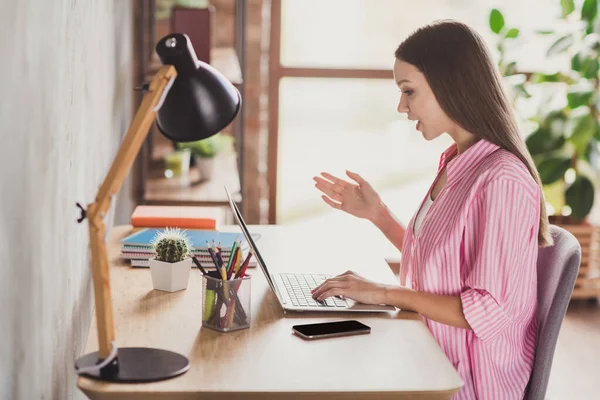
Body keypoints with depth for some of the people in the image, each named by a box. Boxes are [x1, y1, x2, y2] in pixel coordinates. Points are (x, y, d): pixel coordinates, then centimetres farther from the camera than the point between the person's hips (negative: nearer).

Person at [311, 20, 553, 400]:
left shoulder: (502, 180, -22)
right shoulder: (456, 164, 5)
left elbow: (490, 310, -23)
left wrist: (387, 293, -19)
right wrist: (377, 213, 6)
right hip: (435, 362, 7)